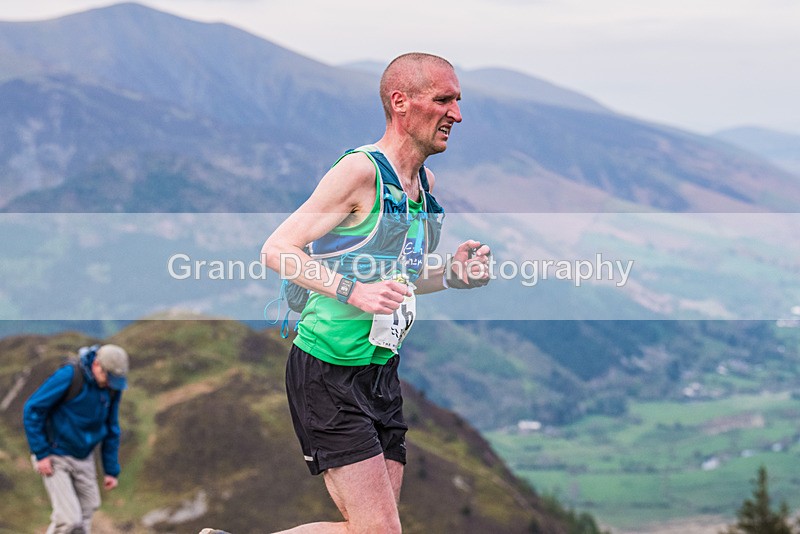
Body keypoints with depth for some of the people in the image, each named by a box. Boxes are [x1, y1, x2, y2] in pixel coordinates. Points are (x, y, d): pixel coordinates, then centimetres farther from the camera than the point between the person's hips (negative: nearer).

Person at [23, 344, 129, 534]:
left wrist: (112, 471, 6)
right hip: (54, 458, -6)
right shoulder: (68, 376, -24)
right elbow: (32, 410, -20)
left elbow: (111, 430, 7)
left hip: (83, 459, 6)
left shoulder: (113, 387, -4)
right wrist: (41, 453, -20)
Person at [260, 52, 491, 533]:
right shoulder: (361, 172, -14)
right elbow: (276, 250, -17)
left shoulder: (426, 182, 13)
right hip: (329, 373, -9)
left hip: (382, 374, 9)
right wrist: (353, 292, -28)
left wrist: (450, 274, 6)